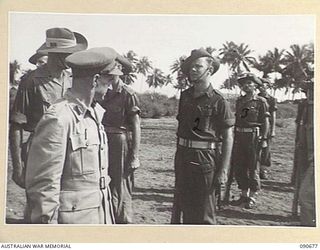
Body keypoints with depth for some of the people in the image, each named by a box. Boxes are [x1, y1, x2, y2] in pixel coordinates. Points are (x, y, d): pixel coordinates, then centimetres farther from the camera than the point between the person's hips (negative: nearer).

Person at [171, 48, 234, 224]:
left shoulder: (218, 101, -8)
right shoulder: (185, 96, 9)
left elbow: (228, 137, -7)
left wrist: (223, 169, -13)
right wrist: (178, 155, 15)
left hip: (204, 158, -6)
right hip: (182, 156, 6)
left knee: (204, 212, 1)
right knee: (182, 205, 15)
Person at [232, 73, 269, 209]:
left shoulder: (261, 101, -3)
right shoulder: (239, 101, 13)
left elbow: (266, 122, -5)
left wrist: (264, 139, -12)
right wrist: (234, 136, 13)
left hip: (253, 136, -6)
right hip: (239, 136, 6)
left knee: (253, 167, 1)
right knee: (238, 167, 9)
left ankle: (252, 197, 11)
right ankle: (244, 194, 22)